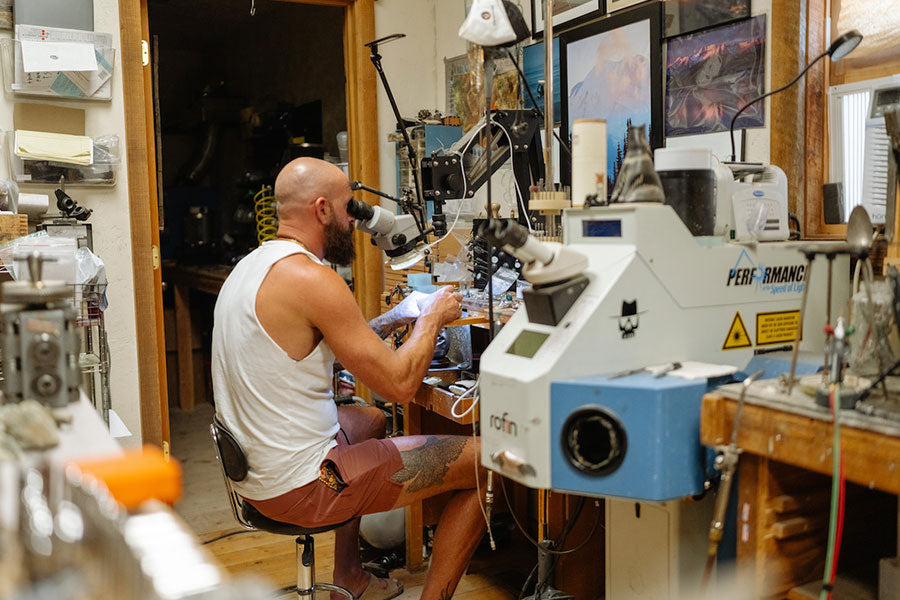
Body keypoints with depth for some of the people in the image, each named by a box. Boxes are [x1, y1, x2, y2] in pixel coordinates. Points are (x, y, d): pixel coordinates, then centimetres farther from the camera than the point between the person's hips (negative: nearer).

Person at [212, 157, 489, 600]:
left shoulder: (251, 266, 9)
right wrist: (432, 317, -2)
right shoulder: (312, 279, -21)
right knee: (484, 461, -6)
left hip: (251, 472, 10)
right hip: (298, 487, -10)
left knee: (369, 417, 37)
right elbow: (399, 384, -18)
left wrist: (397, 316, 17)